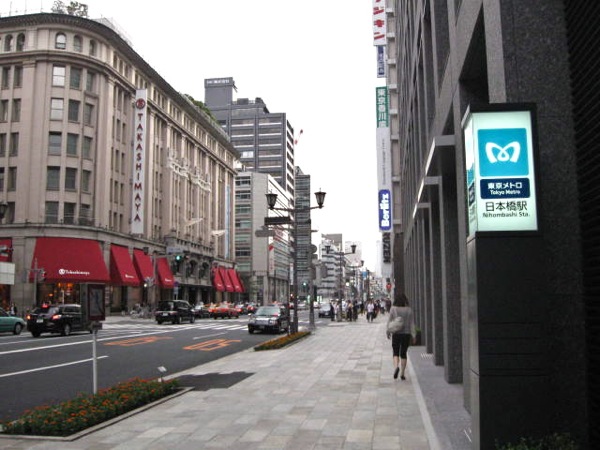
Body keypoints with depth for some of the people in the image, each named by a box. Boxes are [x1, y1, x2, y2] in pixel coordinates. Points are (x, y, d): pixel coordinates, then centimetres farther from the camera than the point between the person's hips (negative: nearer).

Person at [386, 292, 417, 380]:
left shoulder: (393, 309, -8)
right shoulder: (409, 310, -3)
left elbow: (389, 321, -4)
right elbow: (412, 323, -3)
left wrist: (388, 332, 9)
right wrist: (413, 335, 1)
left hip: (396, 334, -2)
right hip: (406, 333, 2)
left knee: (395, 352, 11)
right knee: (403, 353, 12)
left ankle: (396, 366, -16)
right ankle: (402, 374, 12)